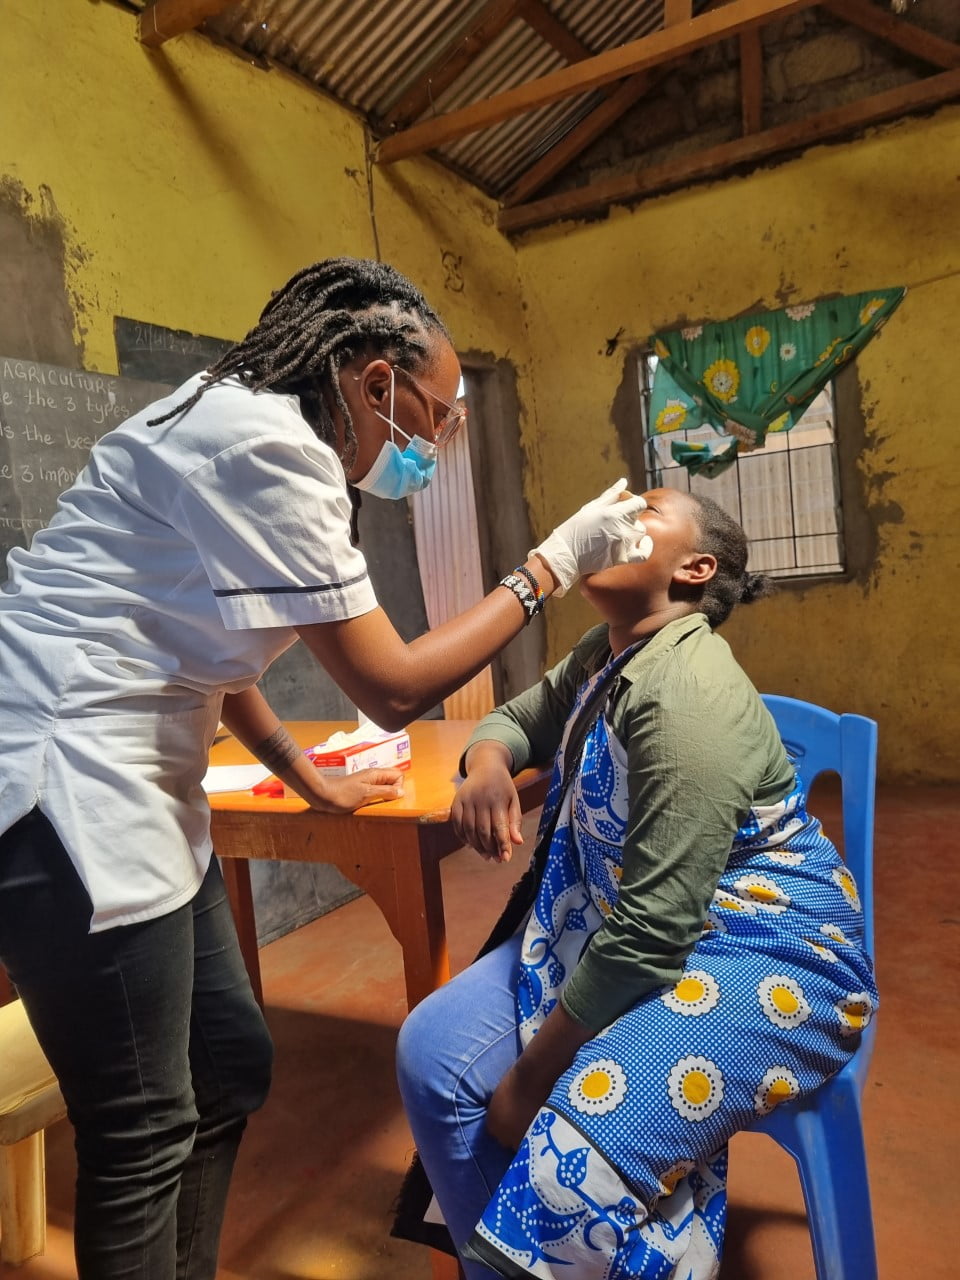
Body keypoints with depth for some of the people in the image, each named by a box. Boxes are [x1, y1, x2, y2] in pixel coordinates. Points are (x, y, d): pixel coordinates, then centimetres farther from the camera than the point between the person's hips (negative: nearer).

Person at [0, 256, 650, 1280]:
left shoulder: (243, 423, 12)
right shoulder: (270, 444, -18)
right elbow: (394, 688, -18)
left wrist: (310, 782, 22)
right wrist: (550, 566, -9)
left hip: (132, 780, 10)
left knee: (232, 1064, 17)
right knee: (146, 1134, 3)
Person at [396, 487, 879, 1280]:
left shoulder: (687, 696, -26)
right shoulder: (605, 653, 3)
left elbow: (653, 930, -26)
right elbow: (518, 718, 19)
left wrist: (532, 1074, -14)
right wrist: (487, 760, -8)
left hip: (757, 948, -8)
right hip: (611, 927, 9)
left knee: (567, 1175, -29)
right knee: (435, 1052, -3)